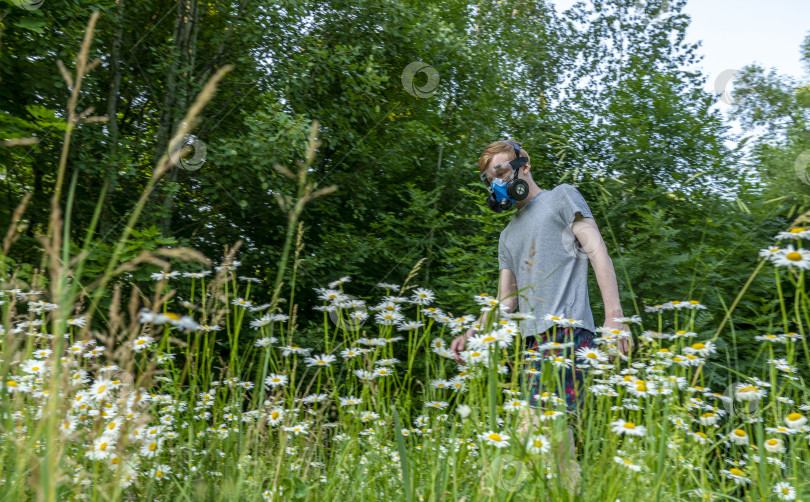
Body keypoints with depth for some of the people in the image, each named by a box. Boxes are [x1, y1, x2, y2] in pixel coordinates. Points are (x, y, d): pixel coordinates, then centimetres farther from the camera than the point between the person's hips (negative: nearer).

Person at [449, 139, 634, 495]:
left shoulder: (561, 197, 11)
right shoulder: (509, 235, 29)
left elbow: (597, 251, -1)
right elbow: (505, 303, 26)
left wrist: (614, 316, -14)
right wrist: (471, 335, 12)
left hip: (567, 330, -7)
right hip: (535, 339, 7)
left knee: (536, 430, -19)